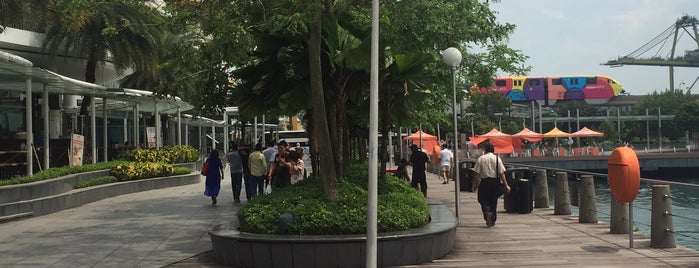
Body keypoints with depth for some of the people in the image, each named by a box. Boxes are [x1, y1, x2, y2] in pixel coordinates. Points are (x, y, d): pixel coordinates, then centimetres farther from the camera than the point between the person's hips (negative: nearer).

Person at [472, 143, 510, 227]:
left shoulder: (480, 158, -2)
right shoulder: (497, 158, -2)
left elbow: (476, 173, -4)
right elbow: (501, 173, -6)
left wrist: (475, 184, 4)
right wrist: (506, 185, -2)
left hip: (484, 181, -1)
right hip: (495, 181, 1)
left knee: (483, 200, 11)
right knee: (493, 201, 11)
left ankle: (487, 211, -18)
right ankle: (492, 221, 17)